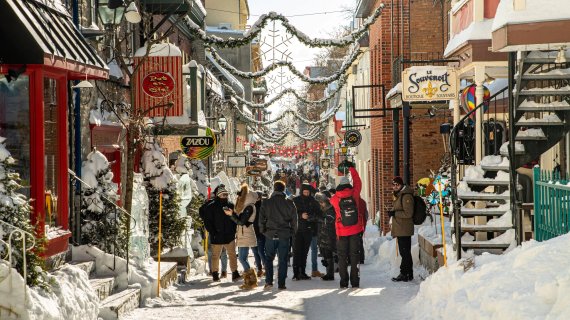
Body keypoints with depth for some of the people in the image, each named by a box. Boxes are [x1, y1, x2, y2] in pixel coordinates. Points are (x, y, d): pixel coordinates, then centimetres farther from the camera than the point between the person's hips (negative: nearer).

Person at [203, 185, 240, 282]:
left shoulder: (230, 205, 8)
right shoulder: (210, 207, -3)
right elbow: (207, 222, -3)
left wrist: (233, 230, 5)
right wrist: (213, 233, -11)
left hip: (229, 236, 3)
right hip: (217, 237, -3)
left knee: (232, 255, 0)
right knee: (215, 256, 6)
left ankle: (235, 274, 1)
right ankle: (215, 274, 17)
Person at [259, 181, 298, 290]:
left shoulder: (266, 203, -1)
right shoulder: (290, 204, -1)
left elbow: (261, 219, 0)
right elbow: (294, 220, 3)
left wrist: (263, 231, 11)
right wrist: (292, 232, 15)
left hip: (270, 235, 0)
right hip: (284, 236, 0)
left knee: (269, 258, 11)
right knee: (283, 260, 5)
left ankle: (269, 281, 0)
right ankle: (281, 284, 3)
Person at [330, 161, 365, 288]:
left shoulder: (336, 198, -7)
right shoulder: (354, 193, -6)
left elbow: (331, 201, 15)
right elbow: (358, 182, 9)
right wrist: (351, 168, 18)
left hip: (342, 232, -1)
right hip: (355, 230, 1)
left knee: (342, 256, 7)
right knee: (354, 255, 6)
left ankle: (343, 282, 6)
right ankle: (355, 282, 5)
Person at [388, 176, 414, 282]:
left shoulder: (406, 196, -14)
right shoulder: (398, 195, 18)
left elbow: (408, 213, -20)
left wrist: (395, 213, -18)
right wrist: (393, 213, 13)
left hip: (404, 230, -10)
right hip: (400, 229, 10)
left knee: (405, 252, -6)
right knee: (404, 252, 14)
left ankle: (405, 274, -3)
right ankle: (407, 274, 20)